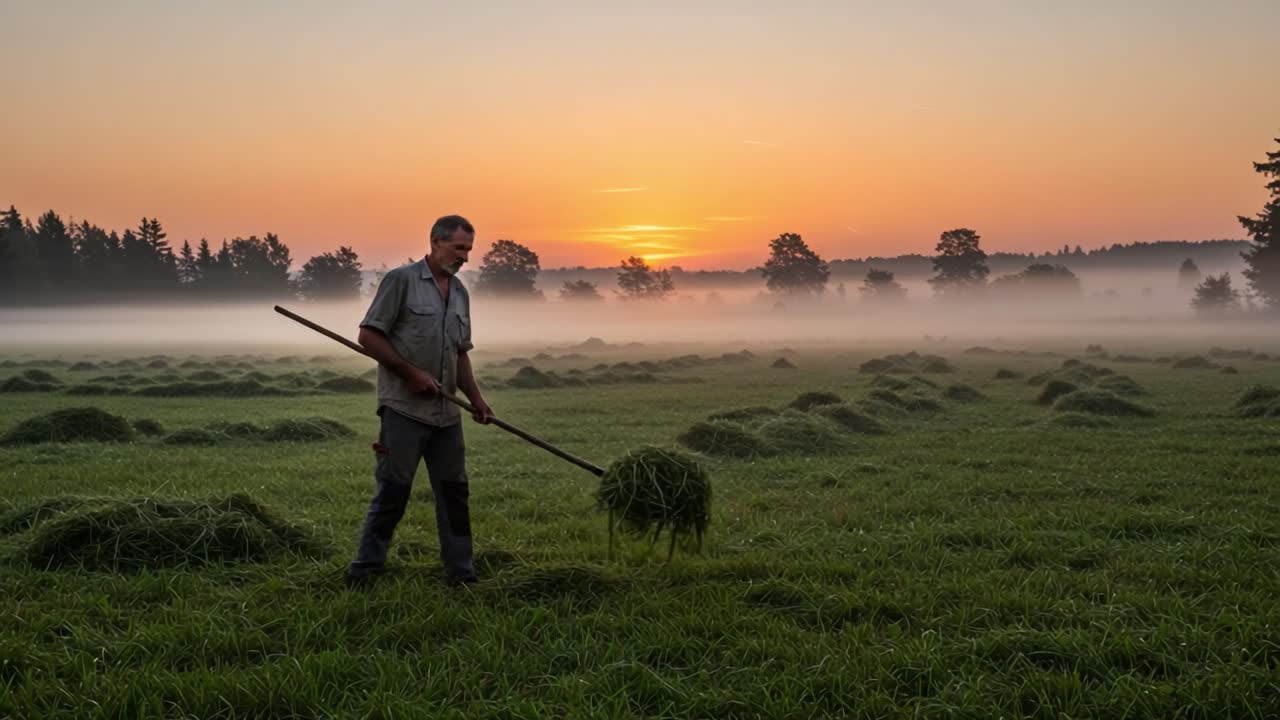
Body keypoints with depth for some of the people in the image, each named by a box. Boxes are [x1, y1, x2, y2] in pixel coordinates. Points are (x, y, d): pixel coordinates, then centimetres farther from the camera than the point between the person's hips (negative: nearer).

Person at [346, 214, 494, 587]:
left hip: (446, 413, 7)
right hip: (404, 407, -7)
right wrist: (412, 373, -14)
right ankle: (365, 569, 8)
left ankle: (461, 574, 16)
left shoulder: (460, 293, 15)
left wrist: (476, 398, 11)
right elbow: (368, 336, -10)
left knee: (454, 490, 8)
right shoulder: (401, 280, -6)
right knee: (393, 490, -4)